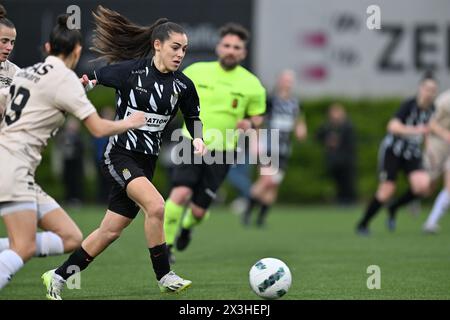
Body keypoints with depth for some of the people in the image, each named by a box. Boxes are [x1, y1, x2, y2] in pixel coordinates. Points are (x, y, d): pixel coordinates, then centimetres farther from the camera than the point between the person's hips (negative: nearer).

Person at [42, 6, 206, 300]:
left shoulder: (183, 85, 0)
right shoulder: (130, 71, -12)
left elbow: (193, 116, 14)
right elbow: (93, 78, 5)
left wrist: (197, 139, 1)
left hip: (146, 163, 6)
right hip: (120, 155, -6)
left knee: (111, 231, 7)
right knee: (155, 205, -28)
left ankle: (57, 278, 21)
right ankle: (165, 277, -15)